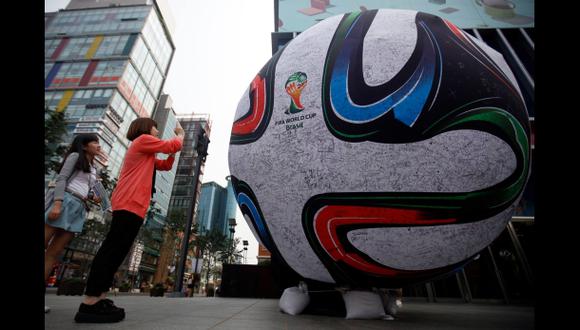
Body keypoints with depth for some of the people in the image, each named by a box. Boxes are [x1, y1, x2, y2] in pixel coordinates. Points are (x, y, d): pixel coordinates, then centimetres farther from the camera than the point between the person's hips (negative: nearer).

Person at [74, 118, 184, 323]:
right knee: (113, 250, -14)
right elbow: (174, 145, -2)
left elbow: (165, 166, 30)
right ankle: (89, 303, -14)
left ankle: (97, 299, 9)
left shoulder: (145, 152, 30)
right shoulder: (143, 140, 1)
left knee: (115, 251, 6)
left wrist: (173, 149, 19)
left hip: (132, 205, 10)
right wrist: (180, 134, 17)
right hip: (130, 204, -10)